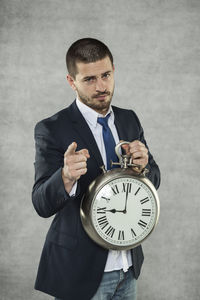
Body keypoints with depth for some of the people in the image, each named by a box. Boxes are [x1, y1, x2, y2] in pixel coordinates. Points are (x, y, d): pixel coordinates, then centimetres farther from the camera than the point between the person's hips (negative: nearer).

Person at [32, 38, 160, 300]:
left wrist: (143, 164, -13)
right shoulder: (52, 130, -13)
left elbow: (153, 182, 9)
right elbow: (42, 205, -17)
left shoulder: (129, 120, 4)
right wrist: (66, 177, -37)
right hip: (80, 269, -5)